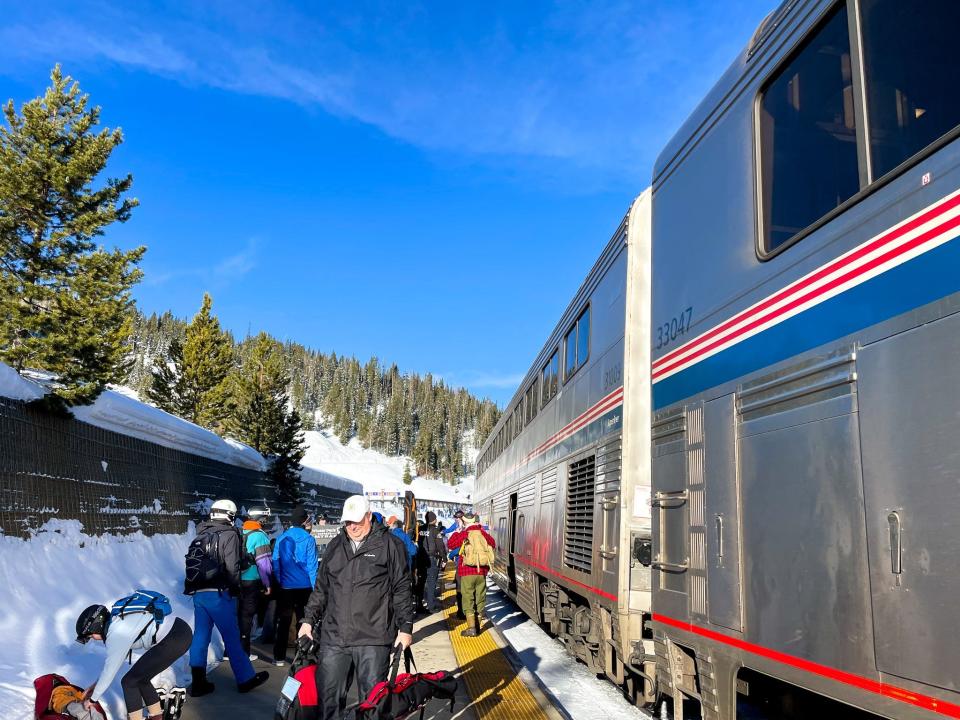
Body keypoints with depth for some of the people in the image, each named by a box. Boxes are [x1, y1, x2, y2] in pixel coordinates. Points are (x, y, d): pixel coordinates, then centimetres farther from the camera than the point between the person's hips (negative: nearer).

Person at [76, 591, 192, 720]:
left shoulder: (116, 634, -14)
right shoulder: (118, 621, 13)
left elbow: (110, 670, -6)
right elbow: (112, 658, 25)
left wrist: (93, 699, 7)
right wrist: (97, 684, 29)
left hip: (174, 640, -9)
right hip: (180, 631, 9)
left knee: (129, 681, 1)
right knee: (140, 678, 19)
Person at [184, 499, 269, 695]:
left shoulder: (202, 534, 13)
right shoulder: (229, 534, -8)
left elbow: (192, 562, 14)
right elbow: (232, 567, -14)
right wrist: (236, 588, -1)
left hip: (198, 593, 7)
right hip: (219, 594, -6)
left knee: (200, 636, 11)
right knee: (232, 637, 3)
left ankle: (198, 682, 14)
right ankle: (245, 679, 13)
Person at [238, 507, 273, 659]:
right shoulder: (259, 535, -13)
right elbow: (263, 563, -16)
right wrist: (267, 583, -8)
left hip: (238, 582, 6)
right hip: (252, 582, -6)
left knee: (239, 613, 16)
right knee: (247, 615, 3)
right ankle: (243, 652, 8)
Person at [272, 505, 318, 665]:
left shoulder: (281, 539, 1)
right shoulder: (308, 539, -9)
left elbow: (275, 563, 1)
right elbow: (312, 566, -10)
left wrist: (278, 582, 8)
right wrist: (314, 586, -5)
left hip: (285, 587, 3)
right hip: (304, 586, -2)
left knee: (283, 622, 12)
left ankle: (279, 657, 13)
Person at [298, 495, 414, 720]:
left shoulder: (390, 544, -1)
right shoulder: (335, 545, 13)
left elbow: (401, 589, -1)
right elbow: (321, 588, 20)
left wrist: (405, 628, -3)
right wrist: (309, 620, 15)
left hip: (374, 639, -4)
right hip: (333, 637, 4)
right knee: (328, 695, 7)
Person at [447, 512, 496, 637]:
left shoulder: (462, 534, -8)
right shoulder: (483, 533, 2)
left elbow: (450, 544, 4)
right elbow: (492, 544, 18)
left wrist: (457, 532, 12)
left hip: (467, 572, -3)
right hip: (482, 571, 3)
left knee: (468, 599, 0)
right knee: (480, 599, 12)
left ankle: (471, 628, -7)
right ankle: (477, 626, 17)